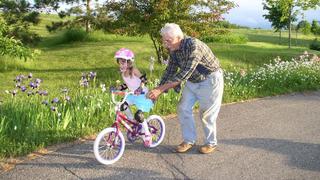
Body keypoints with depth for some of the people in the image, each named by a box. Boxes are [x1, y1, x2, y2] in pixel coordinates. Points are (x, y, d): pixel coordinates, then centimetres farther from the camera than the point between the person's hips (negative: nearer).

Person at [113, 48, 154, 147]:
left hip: (142, 95, -7)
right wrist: (120, 87, -5)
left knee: (139, 115, -17)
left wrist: (140, 87, -38)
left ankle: (147, 135, 4)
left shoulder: (134, 70, -18)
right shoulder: (123, 73, 2)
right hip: (133, 95, 7)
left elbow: (143, 79, -21)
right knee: (123, 106, -14)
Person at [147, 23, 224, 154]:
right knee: (183, 109, 3)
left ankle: (211, 143, 20)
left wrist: (160, 89, -40)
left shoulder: (193, 46, -33)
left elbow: (184, 73, -38)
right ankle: (189, 140, 17)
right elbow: (170, 70, 2)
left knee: (206, 114, 0)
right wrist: (157, 91, -4)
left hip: (209, 81, -7)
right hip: (192, 81, 7)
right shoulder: (173, 49, -8)